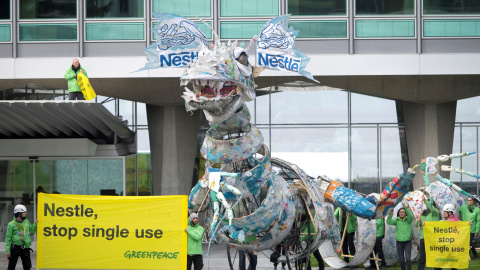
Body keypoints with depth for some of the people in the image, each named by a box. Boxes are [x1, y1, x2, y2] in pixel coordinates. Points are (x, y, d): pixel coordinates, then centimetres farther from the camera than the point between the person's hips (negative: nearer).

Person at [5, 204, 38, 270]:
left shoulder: (27, 222, 12)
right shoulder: (11, 224, -4)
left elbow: (31, 232, 21)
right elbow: (8, 238, -5)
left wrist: (35, 224, 7)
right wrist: (8, 251, -11)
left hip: (25, 249, 5)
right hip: (15, 248, -5)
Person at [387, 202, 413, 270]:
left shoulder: (408, 220, 0)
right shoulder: (397, 221, 4)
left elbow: (411, 216, -21)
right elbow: (389, 222, -10)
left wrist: (406, 208, -33)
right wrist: (390, 214, -24)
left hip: (407, 242, -2)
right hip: (399, 242, 2)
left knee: (408, 259, -13)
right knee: (401, 260, 6)